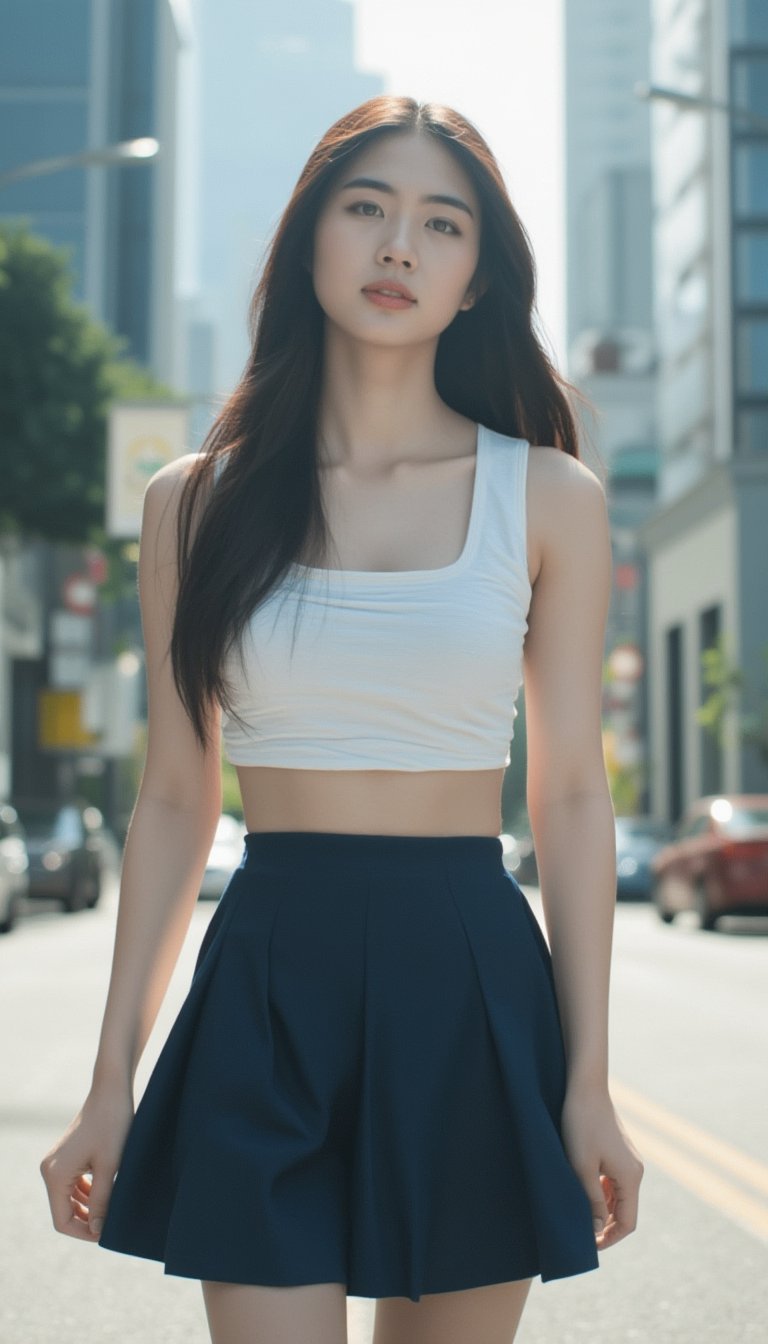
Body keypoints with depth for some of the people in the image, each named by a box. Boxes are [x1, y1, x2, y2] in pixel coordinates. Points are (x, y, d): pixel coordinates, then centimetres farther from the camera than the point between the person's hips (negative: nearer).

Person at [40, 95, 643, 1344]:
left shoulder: (550, 497, 2)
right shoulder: (197, 500, 4)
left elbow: (572, 801, 2)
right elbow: (174, 802, 7)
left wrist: (589, 1082, -1)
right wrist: (112, 1081, 5)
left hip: (474, 990, 0)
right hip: (265, 1001, 0)